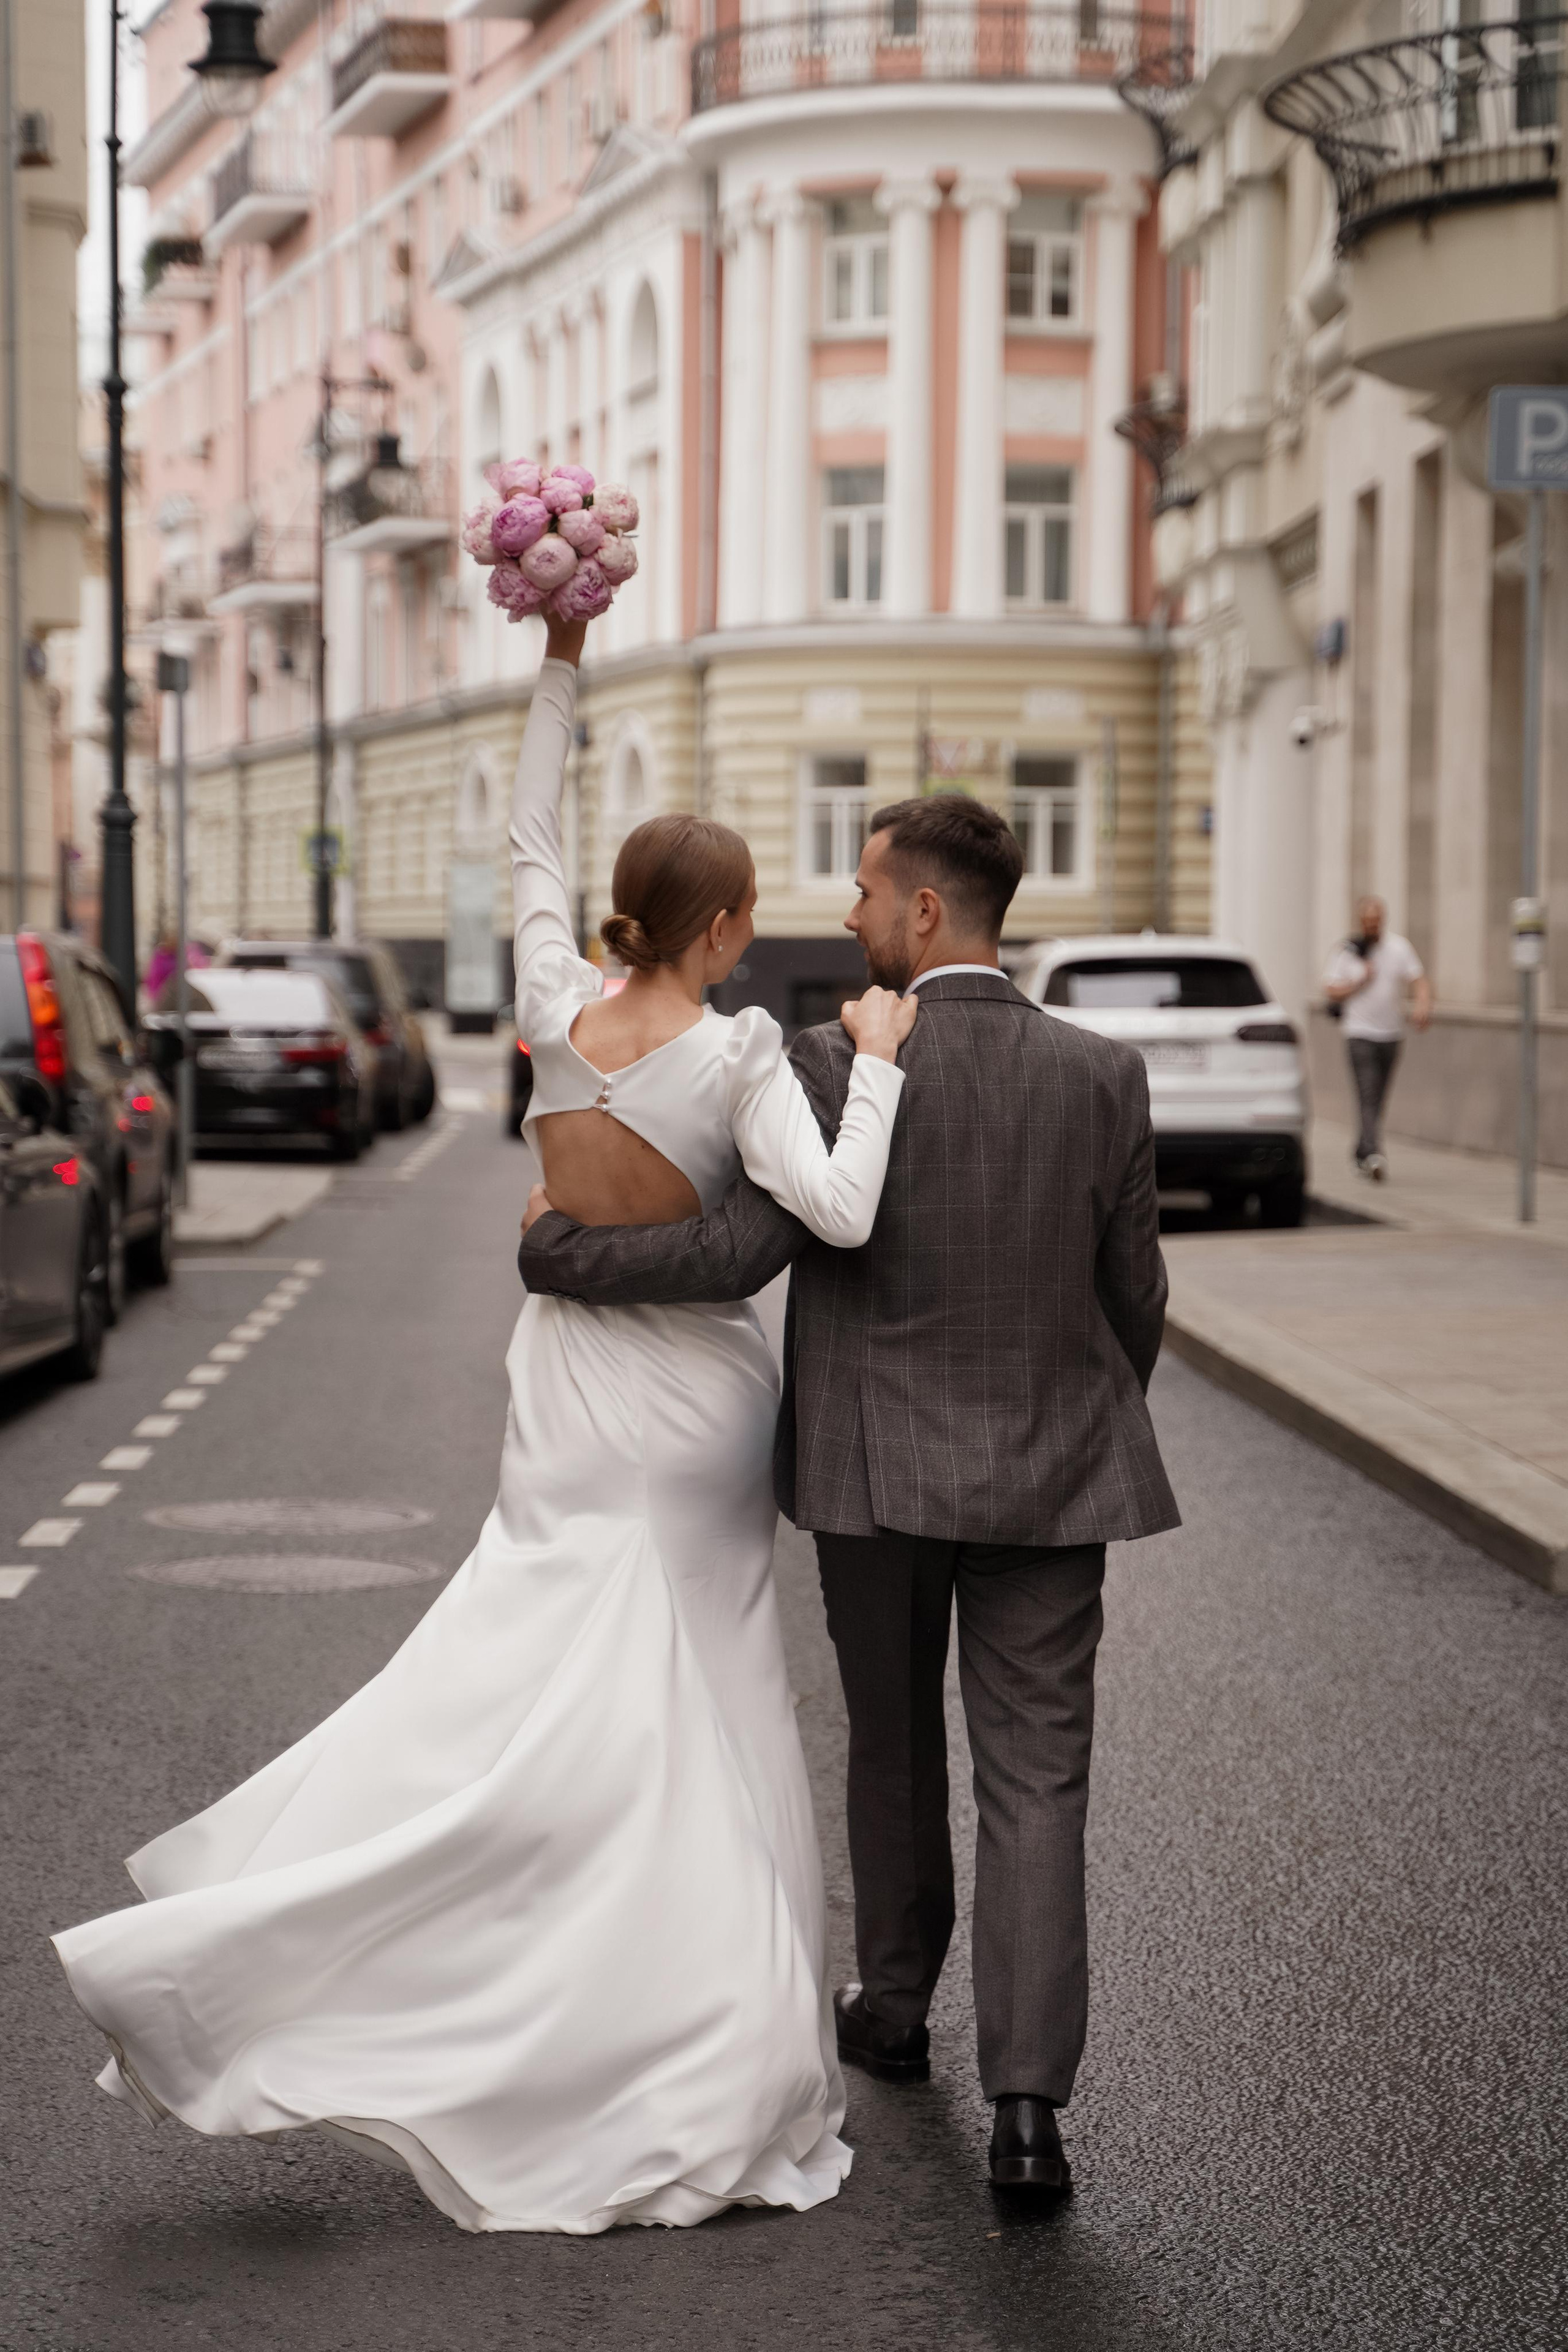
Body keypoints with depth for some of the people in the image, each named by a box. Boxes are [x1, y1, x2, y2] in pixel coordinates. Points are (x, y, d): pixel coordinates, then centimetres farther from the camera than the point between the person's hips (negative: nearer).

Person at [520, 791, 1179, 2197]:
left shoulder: (836, 1069, -13)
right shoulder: (1103, 1077, -3)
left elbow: (739, 1253, -18)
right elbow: (1135, 1297, 3)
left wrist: (556, 1246, -6)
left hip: (877, 1467, -1)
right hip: (1048, 1472, 1)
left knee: (894, 1748, 20)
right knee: (1036, 1780, 1)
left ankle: (895, 2011, 38)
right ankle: (1028, 2101, -8)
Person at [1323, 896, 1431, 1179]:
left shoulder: (1399, 947, 5)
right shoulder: (1346, 952, 1)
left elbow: (1419, 981, -1)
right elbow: (1331, 992, 0)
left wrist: (1422, 1005, -19)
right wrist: (1360, 983, -13)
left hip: (1392, 1035, 3)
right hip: (1360, 1033, -3)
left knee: (1378, 1100, 10)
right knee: (1368, 1098, -16)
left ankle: (1362, 1155, 23)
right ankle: (1372, 1155, -27)